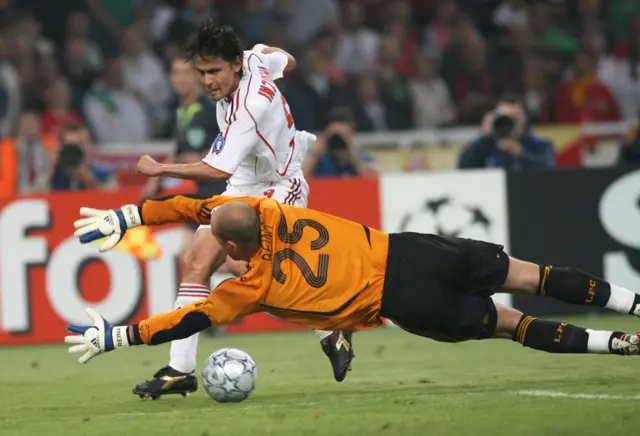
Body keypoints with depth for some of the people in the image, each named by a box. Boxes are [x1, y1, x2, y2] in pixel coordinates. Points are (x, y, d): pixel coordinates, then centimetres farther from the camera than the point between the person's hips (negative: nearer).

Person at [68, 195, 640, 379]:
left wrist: (115, 337, -2)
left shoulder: (255, 286, -9)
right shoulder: (265, 211, 2)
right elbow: (194, 205, 10)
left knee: (505, 323, 8)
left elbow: (189, 320, -6)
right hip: (406, 249, 5)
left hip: (403, 303, -5)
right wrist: (125, 217, 8)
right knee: (522, 274, 10)